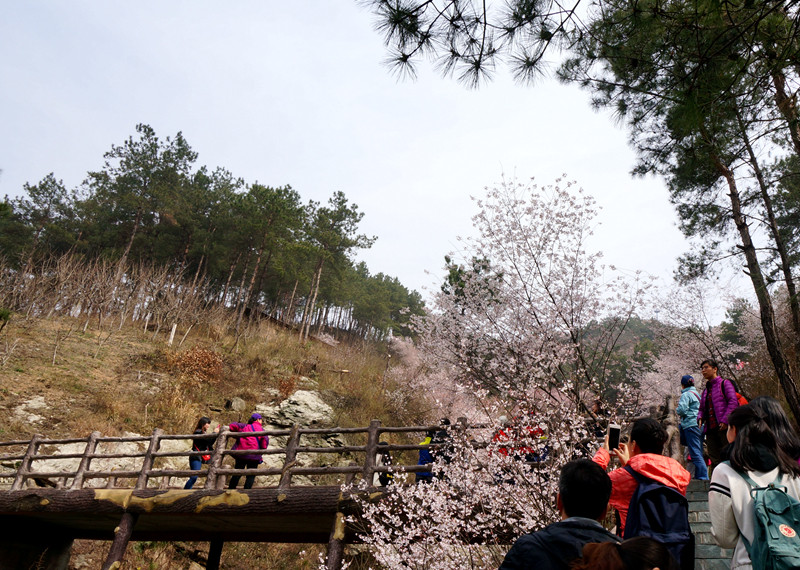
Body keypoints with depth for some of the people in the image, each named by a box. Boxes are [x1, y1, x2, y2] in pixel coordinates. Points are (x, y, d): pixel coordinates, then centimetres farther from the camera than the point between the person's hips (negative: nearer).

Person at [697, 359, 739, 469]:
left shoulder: (724, 384, 1)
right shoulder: (705, 390, 22)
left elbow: (733, 402, -10)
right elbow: (702, 408, 24)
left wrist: (725, 420, -19)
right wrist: (700, 418, 2)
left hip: (724, 427, -7)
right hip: (710, 429, 7)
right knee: (714, 459, 5)